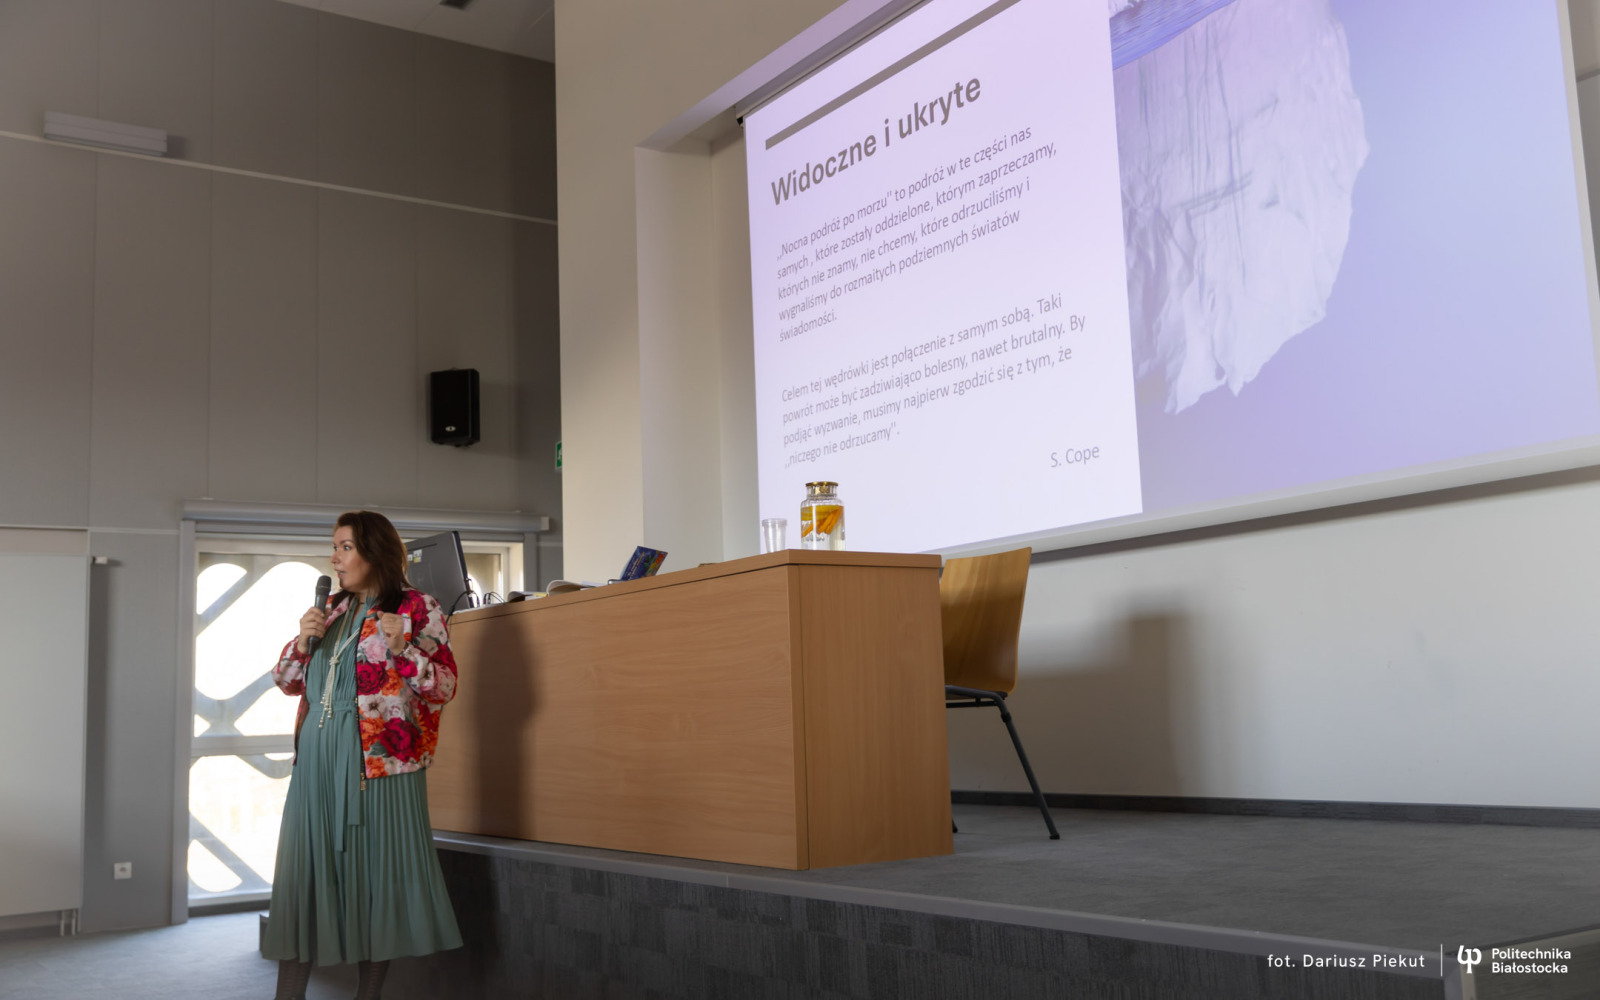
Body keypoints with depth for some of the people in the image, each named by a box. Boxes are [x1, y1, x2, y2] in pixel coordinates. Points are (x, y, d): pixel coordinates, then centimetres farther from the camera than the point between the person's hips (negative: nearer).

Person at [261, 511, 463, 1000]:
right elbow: (287, 681, 20)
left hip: (378, 761, -5)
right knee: (303, 872, 4)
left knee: (376, 873, 1)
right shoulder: (331, 611, 16)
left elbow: (444, 687, -4)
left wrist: (401, 648, -19)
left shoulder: (417, 609, 0)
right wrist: (304, 639, 1)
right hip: (317, 760, 5)